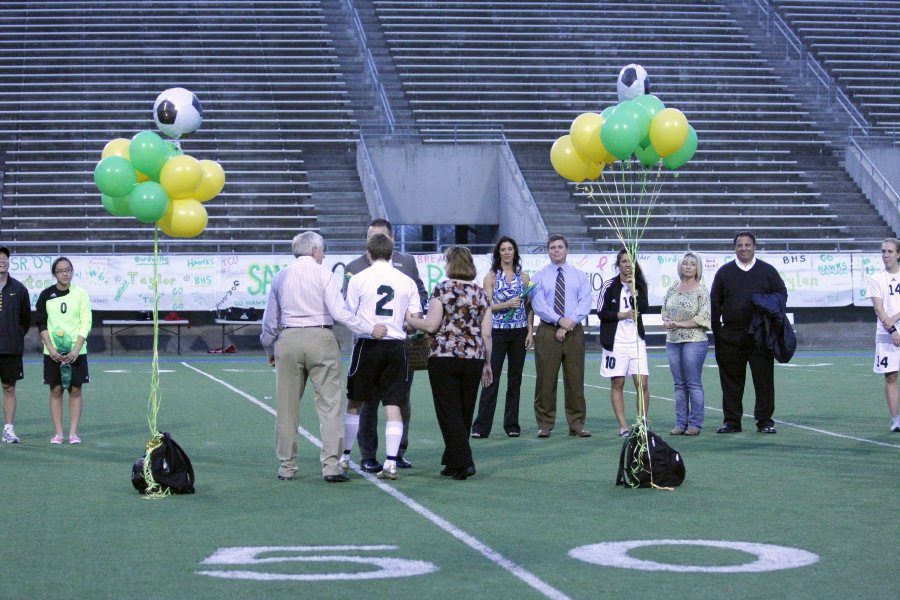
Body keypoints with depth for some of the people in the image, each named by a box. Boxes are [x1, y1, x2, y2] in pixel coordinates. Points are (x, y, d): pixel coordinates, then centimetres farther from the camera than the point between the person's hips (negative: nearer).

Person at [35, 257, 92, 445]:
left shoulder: (80, 294, 0)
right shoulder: (46, 295, 3)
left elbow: (86, 323, -2)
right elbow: (41, 324, 3)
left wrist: (76, 349, -12)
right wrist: (50, 348, -8)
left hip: (76, 350, -1)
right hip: (53, 351, 1)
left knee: (75, 390, 0)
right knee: (56, 390, 2)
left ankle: (73, 432, 5)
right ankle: (58, 433, 6)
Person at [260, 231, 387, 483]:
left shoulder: (280, 277, 10)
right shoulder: (323, 274, -3)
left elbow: (270, 319, 15)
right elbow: (339, 313, -10)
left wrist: (269, 349, 28)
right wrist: (371, 330, -4)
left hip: (288, 340, 4)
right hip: (320, 339, -4)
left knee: (287, 405, 11)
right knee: (330, 404, -2)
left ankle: (287, 466, 13)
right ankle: (331, 465, -9)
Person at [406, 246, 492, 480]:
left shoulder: (441, 289, -4)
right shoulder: (481, 293, 8)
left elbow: (431, 325, -9)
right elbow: (486, 334, 7)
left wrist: (411, 320, 9)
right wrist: (488, 364, 16)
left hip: (444, 357, -4)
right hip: (474, 359, 4)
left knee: (450, 413, -1)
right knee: (465, 413, 12)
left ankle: (463, 462, -11)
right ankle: (453, 462, 19)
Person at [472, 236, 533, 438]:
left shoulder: (524, 277, 9)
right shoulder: (491, 277, 3)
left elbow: (529, 307, 10)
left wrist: (530, 331, 2)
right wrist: (506, 304, -18)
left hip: (519, 332, 3)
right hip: (497, 332, -3)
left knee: (515, 379, 6)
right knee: (492, 378, -7)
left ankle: (512, 425, 13)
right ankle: (481, 427, -7)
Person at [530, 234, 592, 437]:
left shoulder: (580, 276, 10)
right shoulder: (539, 277, 7)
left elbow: (585, 304, 0)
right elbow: (539, 305, -5)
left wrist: (569, 324, -13)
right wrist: (560, 320, -16)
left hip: (574, 331, 1)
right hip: (548, 331, -1)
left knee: (575, 379, 1)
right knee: (546, 379, 0)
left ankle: (577, 424, 6)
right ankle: (545, 424, 5)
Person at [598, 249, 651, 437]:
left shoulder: (639, 285, 8)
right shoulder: (610, 286, 0)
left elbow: (644, 308, -7)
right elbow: (601, 312, -4)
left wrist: (632, 288, -12)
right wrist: (623, 315, -11)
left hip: (636, 340, 2)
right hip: (616, 341, -2)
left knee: (643, 383, -6)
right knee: (617, 384, 1)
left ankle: (643, 423, 3)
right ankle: (623, 426, 6)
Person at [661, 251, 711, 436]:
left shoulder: (701, 290, -4)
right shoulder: (673, 288, 13)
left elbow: (704, 318, -11)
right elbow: (664, 310, 18)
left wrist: (679, 324, -12)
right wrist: (667, 321, -5)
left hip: (694, 341, -6)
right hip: (673, 341, 6)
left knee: (694, 384, -5)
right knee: (679, 385, 7)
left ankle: (695, 424, -1)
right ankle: (680, 423, 10)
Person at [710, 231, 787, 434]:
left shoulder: (767, 271, 9)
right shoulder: (724, 272, 10)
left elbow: (782, 294, 12)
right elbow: (715, 303, 10)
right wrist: (717, 331, 3)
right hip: (731, 336, 1)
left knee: (764, 378, -1)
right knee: (731, 379, 3)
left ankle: (765, 421, 6)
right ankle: (732, 421, 11)